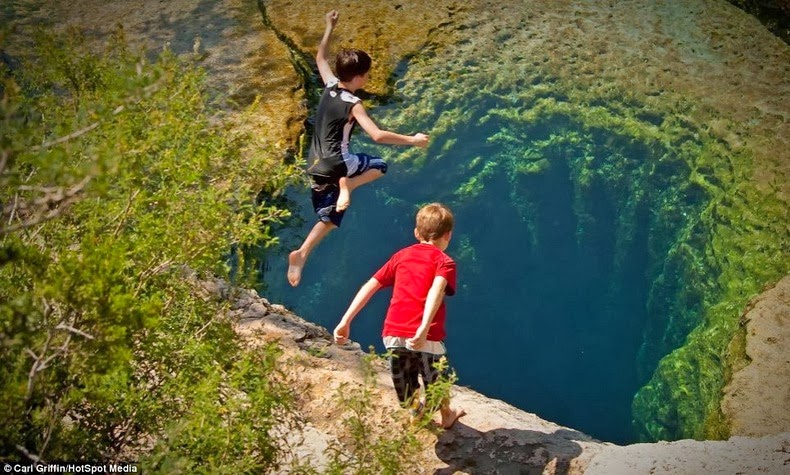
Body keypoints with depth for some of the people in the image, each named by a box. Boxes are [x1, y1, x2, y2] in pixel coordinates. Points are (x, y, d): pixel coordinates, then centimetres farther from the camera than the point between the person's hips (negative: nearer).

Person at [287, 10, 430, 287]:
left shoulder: (330, 86, 5)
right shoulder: (353, 104, -14)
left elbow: (320, 57, 24)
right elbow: (378, 136, -23)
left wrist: (330, 27, 33)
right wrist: (412, 140, -14)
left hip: (317, 166, 7)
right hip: (336, 161, -7)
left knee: (329, 218, 15)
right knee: (379, 166, 15)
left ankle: (301, 255, 0)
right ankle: (346, 186, -11)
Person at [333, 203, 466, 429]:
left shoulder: (401, 255, 15)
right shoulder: (445, 262, 2)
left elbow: (370, 286, 8)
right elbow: (436, 291, -20)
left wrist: (345, 321, 6)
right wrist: (423, 329, -33)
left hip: (393, 334, 3)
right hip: (425, 337, -3)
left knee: (406, 389, 25)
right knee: (436, 380, 27)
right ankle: (446, 415, 50)